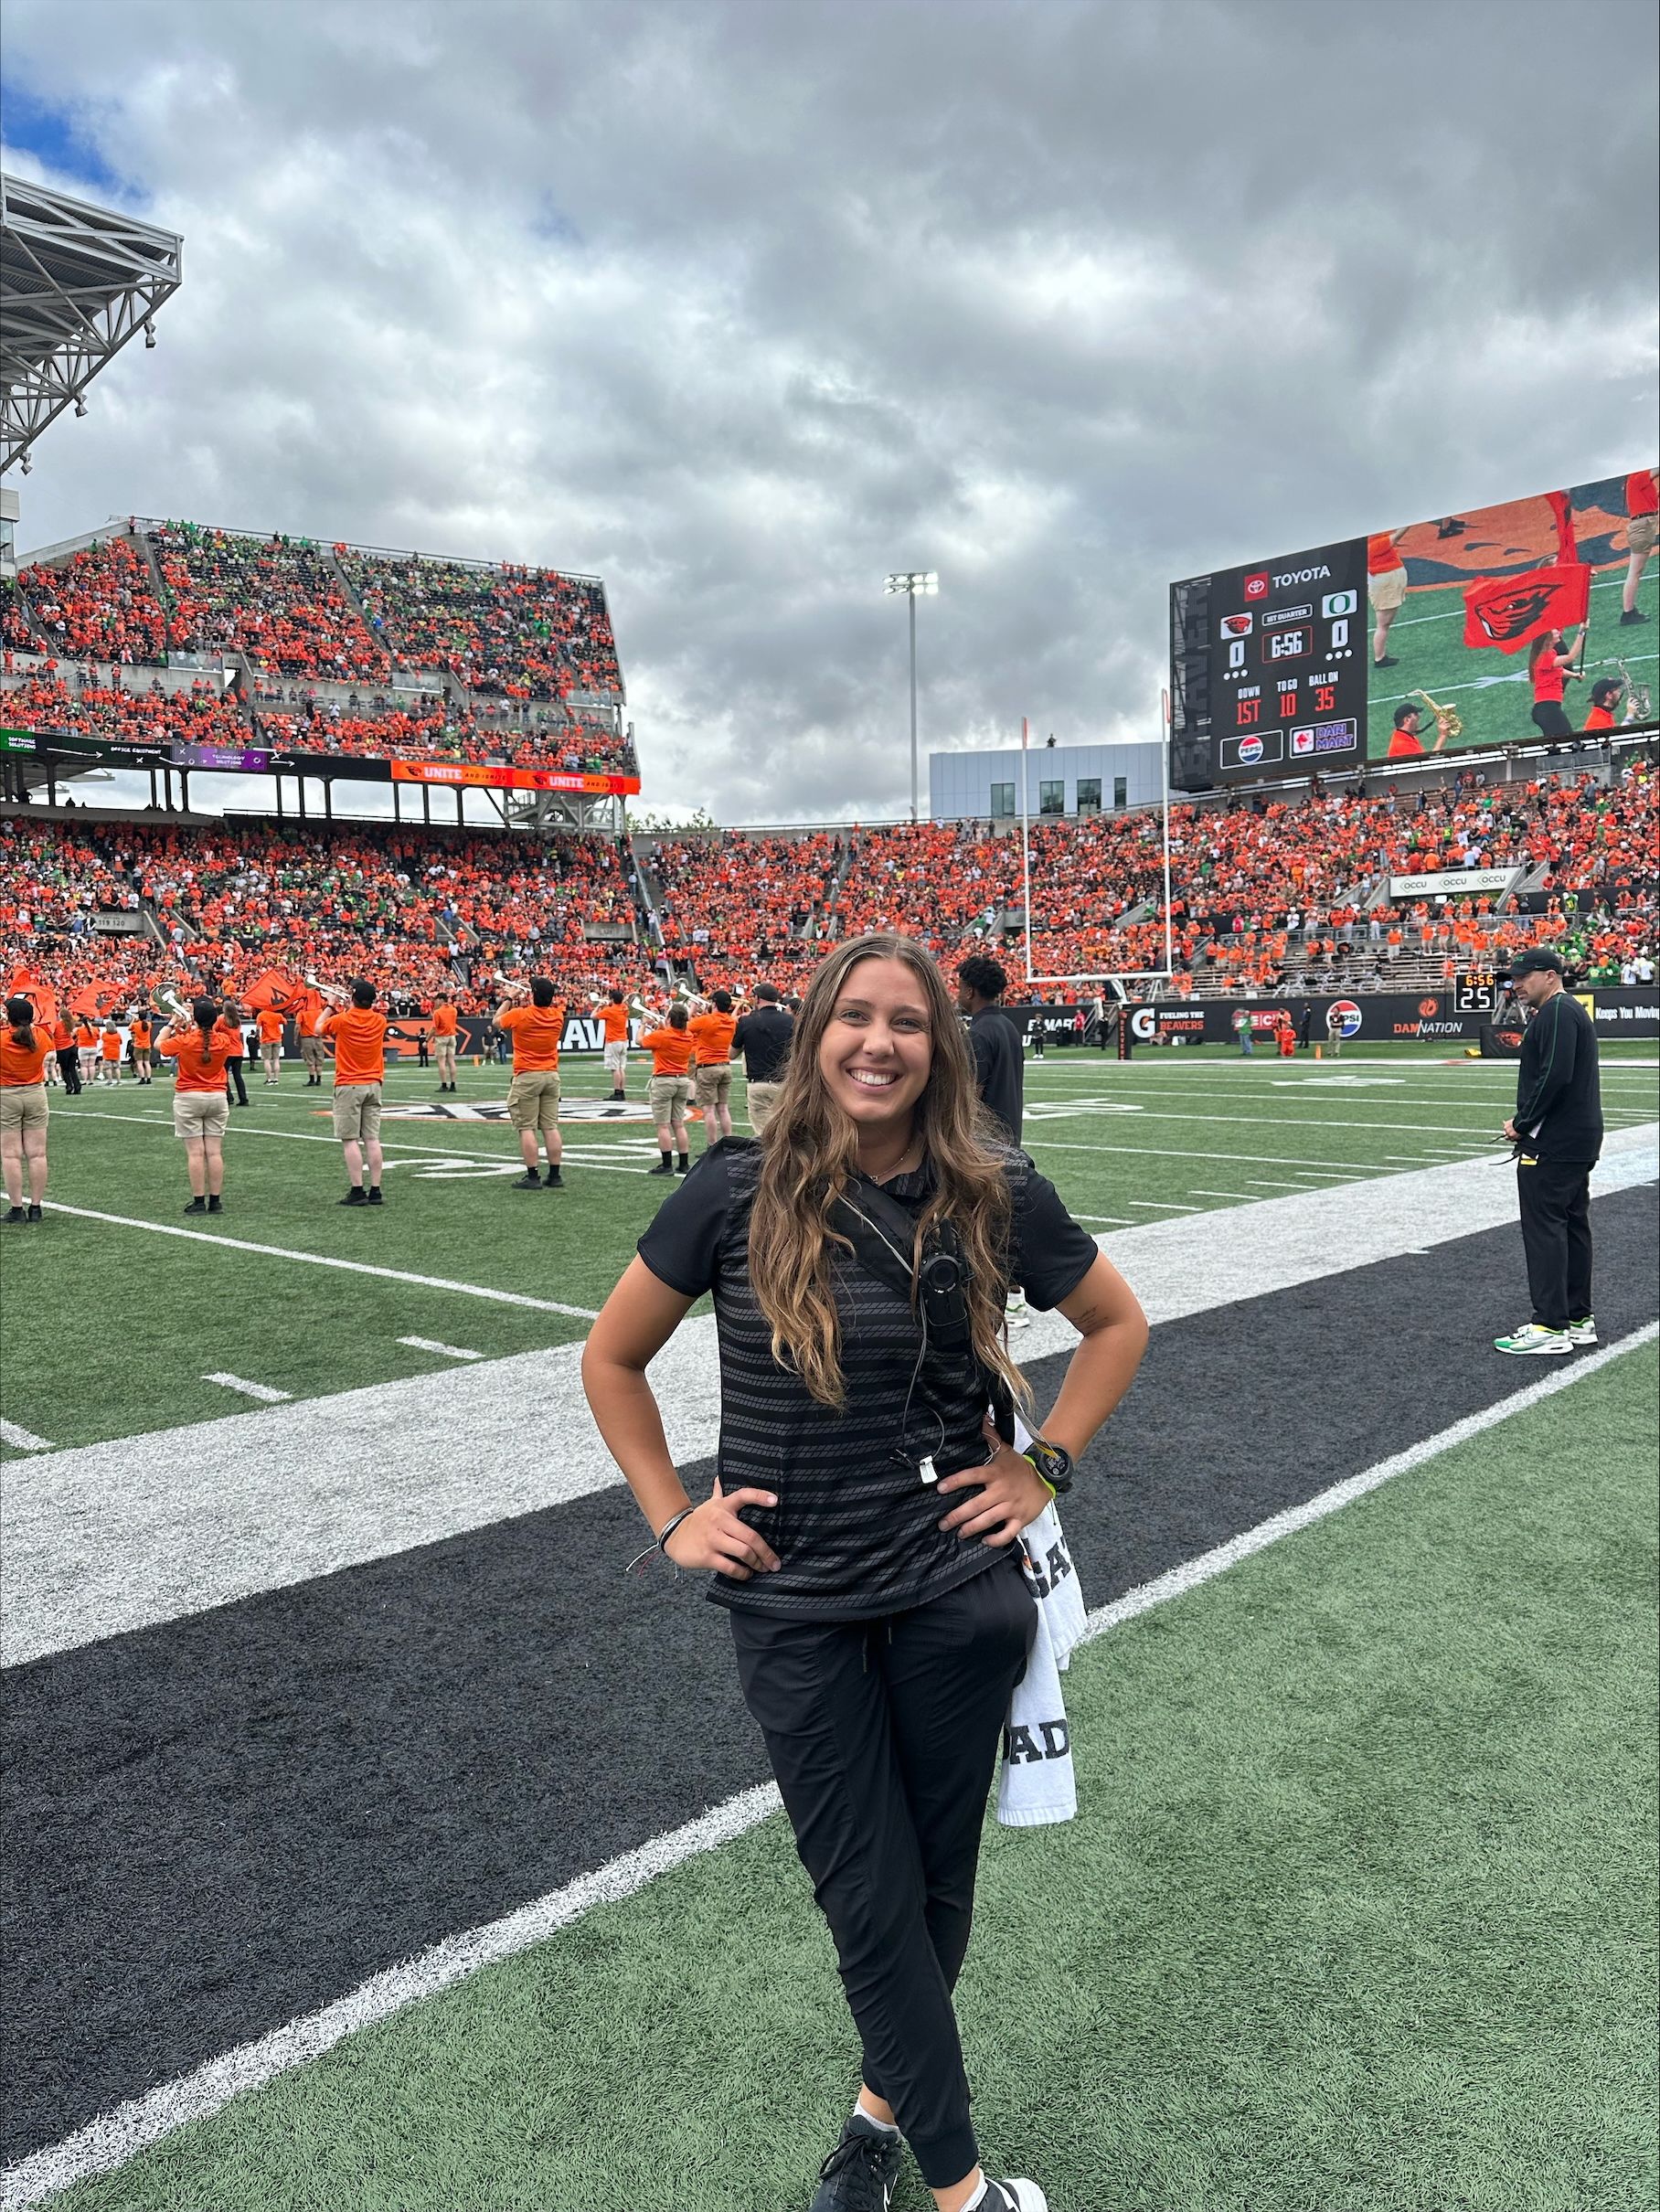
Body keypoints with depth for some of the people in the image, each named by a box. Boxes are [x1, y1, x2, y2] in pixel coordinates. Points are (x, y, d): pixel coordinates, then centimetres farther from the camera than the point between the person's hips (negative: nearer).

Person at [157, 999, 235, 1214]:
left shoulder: (184, 1041, -13)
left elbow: (159, 1044, 6)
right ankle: (216, 1201, 5)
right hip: (217, 1099, 3)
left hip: (188, 1099, -3)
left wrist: (172, 1023, 16)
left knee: (195, 1152, -2)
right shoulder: (224, 1041, -4)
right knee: (214, 1152, 3)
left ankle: (199, 1202, -2)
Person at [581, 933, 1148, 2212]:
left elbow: (1118, 1323, 9)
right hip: (797, 1609, -1)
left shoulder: (992, 1195, -8)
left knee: (939, 1880, 17)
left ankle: (884, 2103, 46)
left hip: (958, 1591, 1)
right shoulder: (742, 1192, -11)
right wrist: (672, 1518, -1)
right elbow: (612, 1359, 2)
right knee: (871, 1904, 9)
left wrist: (1045, 1468, 2)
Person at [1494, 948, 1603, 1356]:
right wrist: (1526, 1123, 12)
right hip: (1579, 1141, 11)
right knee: (1572, 1225, 14)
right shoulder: (1572, 1010, 20)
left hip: (1551, 1146, -11)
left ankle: (1550, 1326, -6)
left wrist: (1522, 1123, -14)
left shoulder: (1556, 1012, -14)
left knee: (1543, 1228, -8)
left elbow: (1554, 1076, -24)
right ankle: (1578, 1319, 21)